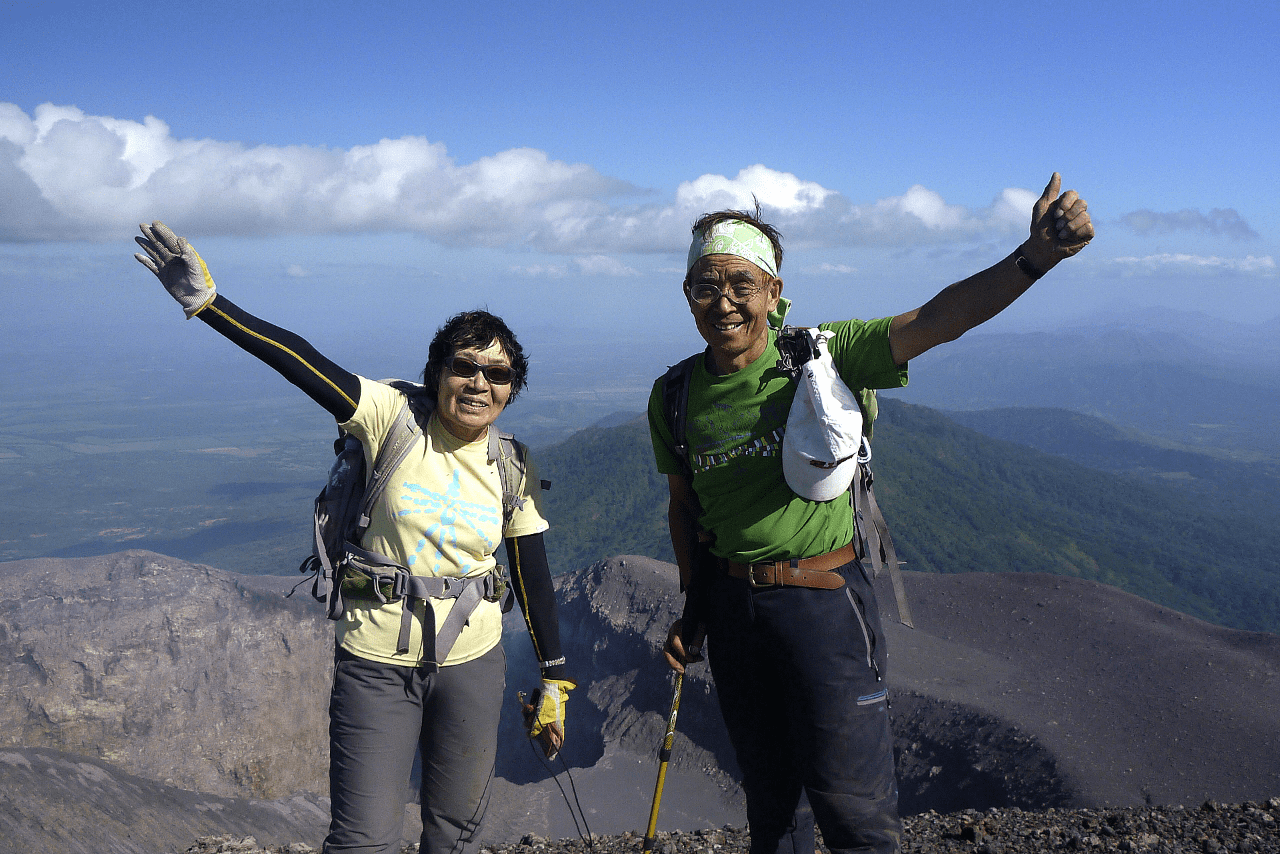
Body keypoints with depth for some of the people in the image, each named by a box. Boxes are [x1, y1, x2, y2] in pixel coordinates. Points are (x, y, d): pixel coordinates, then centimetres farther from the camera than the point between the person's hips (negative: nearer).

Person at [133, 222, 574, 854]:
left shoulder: (513, 467, -2)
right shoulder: (396, 420, -11)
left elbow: (534, 579, 4)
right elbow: (303, 364, -23)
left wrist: (553, 683, 8)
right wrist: (207, 301, -34)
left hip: (473, 663, 3)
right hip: (375, 664, -3)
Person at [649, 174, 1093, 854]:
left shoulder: (820, 357, -11)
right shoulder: (674, 396, 1)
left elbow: (933, 321, -24)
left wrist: (1034, 256, -39)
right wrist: (692, 610, 12)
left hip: (821, 600, -4)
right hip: (730, 606, 4)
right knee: (769, 792, 20)